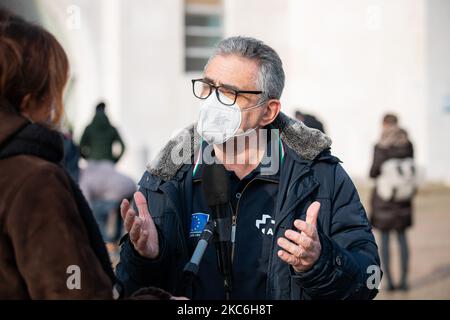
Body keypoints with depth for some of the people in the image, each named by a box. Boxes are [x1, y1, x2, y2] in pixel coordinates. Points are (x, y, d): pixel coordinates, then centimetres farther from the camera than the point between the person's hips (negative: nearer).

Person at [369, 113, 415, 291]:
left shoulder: (380, 147, -16)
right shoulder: (408, 145, -7)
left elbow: (373, 173, -11)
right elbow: (411, 167, 5)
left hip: (384, 198, -3)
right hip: (404, 197, 3)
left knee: (384, 239, 9)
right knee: (402, 237, 15)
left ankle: (389, 281, 7)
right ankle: (404, 280, 12)